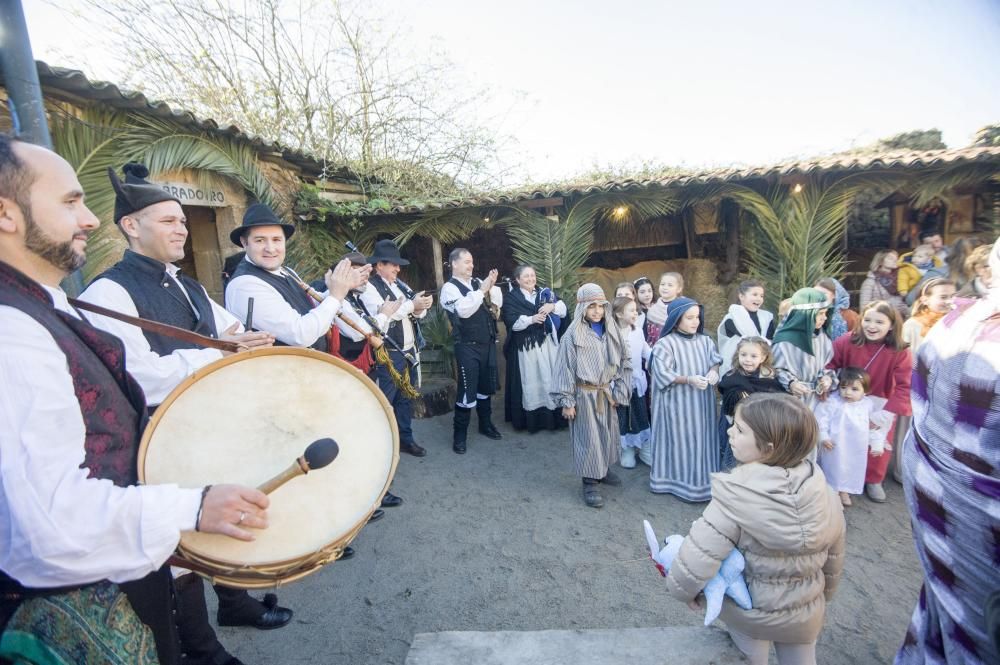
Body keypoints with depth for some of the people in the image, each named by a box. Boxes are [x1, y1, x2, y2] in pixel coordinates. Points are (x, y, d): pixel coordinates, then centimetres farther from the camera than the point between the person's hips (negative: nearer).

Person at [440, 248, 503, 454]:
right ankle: (460, 434, 14)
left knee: (486, 386, 18)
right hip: (468, 346, -6)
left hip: (488, 343, 6)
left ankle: (486, 424, 37)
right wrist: (482, 290, -21)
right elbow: (464, 309, -24)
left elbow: (498, 301, 6)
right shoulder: (449, 287, -8)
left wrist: (492, 286, -12)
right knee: (467, 390, -2)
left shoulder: (478, 282, 9)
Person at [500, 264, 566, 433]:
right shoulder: (510, 297, 1)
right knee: (530, 381, 0)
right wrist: (531, 319, -26)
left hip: (548, 344, 4)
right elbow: (512, 322, -12)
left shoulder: (544, 293, 13)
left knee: (550, 379, 5)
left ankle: (552, 415, 14)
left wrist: (552, 306, -13)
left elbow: (564, 309, 7)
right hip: (525, 346, -4)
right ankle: (530, 418, 10)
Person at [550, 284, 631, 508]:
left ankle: (604, 470, 40)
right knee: (588, 438, 3)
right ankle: (590, 483, 16)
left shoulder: (613, 332, 0)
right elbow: (565, 368, -12)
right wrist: (566, 401, -13)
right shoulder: (573, 335, -13)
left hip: (606, 393, 5)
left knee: (607, 433, 18)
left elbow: (625, 363, 5)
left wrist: (619, 392, -1)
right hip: (584, 395, -5)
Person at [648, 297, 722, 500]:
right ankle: (680, 480, 15)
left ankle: (703, 479, 27)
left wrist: (713, 372, -11)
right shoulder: (665, 344, -11)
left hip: (702, 402, 5)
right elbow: (662, 374, -15)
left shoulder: (705, 340, 5)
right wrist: (689, 379, -24)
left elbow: (716, 361, 12)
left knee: (703, 439, 11)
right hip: (678, 403, -5)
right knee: (681, 441, 1)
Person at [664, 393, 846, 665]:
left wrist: (682, 590, -10)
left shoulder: (734, 498, -33)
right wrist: (822, 596, 18)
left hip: (748, 614, -3)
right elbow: (833, 562, -2)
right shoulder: (826, 496, -19)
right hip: (806, 615, 3)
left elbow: (695, 565, -32)